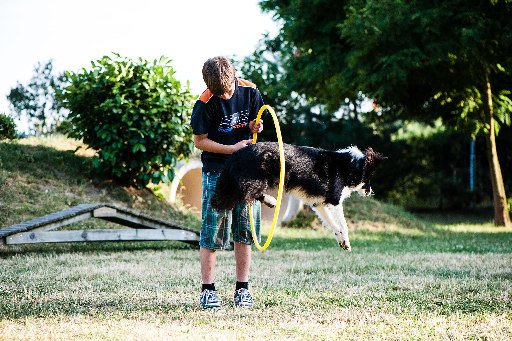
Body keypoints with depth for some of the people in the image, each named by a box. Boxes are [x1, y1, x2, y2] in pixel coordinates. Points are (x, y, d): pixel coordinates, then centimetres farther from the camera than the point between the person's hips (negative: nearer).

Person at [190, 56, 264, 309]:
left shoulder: (249, 91, -1)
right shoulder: (205, 103, -12)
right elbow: (200, 141, -6)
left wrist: (256, 126, -8)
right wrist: (232, 148, -14)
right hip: (216, 171, -3)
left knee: (244, 230, 5)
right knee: (212, 231, -4)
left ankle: (242, 288, 14)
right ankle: (208, 290, 6)